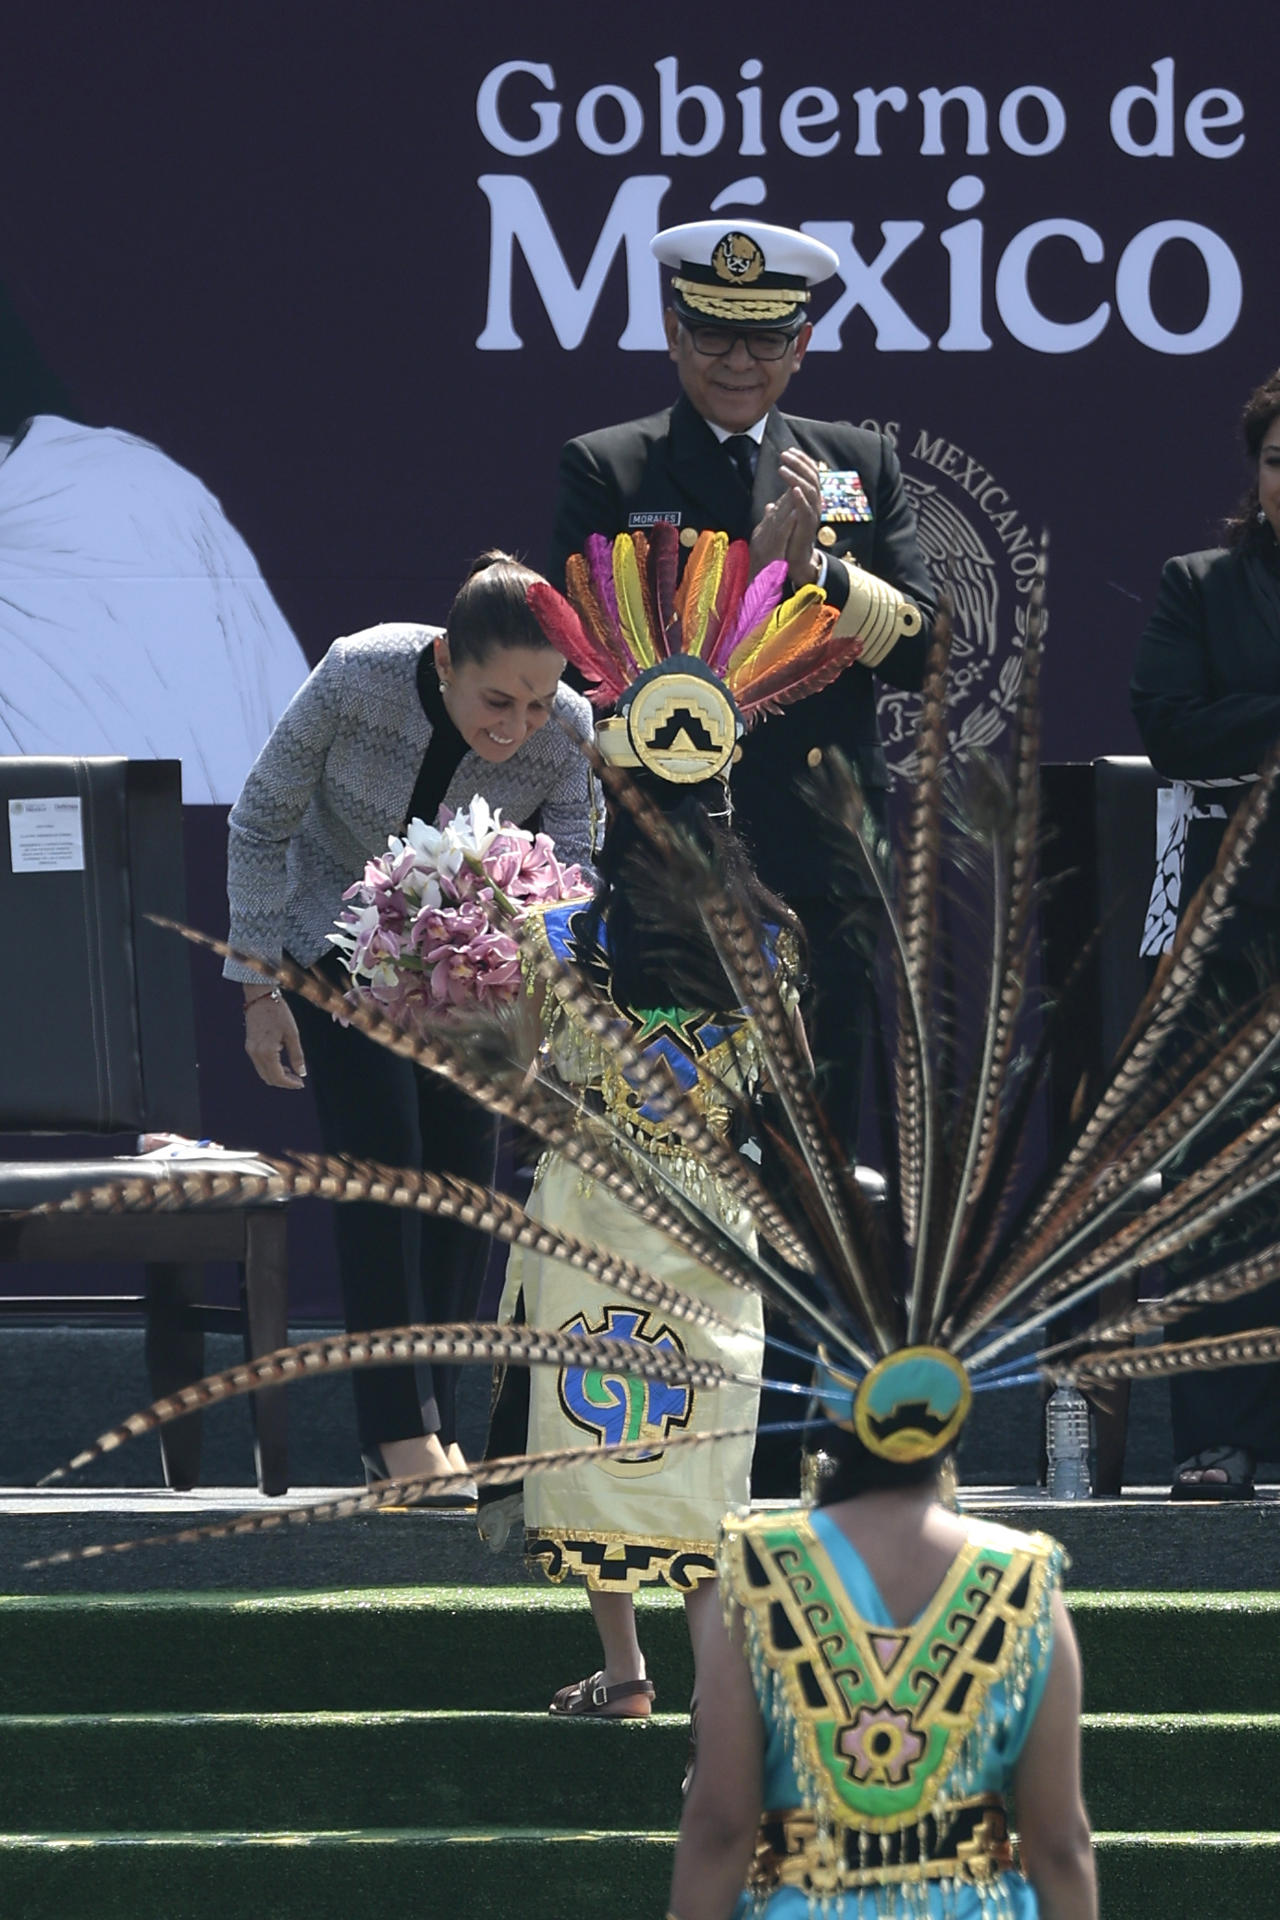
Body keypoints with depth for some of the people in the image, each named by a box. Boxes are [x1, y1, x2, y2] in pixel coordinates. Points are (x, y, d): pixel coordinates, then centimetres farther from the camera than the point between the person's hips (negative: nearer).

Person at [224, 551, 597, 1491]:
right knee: (382, 1157, -13)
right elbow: (262, 823, -18)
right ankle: (395, 1426, -10)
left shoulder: (568, 735, -27)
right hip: (340, 932, -2)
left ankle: (440, 1423, 10)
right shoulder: (358, 678, -33)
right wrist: (259, 989, -15)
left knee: (465, 1161, -2)